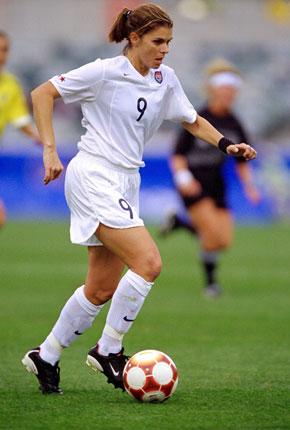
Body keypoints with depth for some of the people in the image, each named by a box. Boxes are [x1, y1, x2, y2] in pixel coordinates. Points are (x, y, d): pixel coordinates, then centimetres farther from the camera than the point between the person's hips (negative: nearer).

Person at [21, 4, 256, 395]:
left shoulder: (165, 78, 7)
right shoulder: (105, 73, -11)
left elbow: (193, 122, 19)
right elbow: (42, 94, -7)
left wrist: (226, 145, 1)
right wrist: (50, 151, -13)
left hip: (125, 184, 8)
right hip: (93, 176, -8)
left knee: (102, 289, 9)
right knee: (148, 263, -20)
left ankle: (46, 357, 23)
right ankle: (109, 350, -7)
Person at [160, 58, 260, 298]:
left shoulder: (234, 125, 4)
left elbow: (242, 160, 13)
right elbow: (178, 154, -8)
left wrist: (249, 185, 1)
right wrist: (183, 177, -23)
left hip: (216, 184, 6)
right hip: (193, 185, -6)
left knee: (225, 240, -3)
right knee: (213, 234, -21)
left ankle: (179, 223, 22)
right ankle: (210, 280, 3)